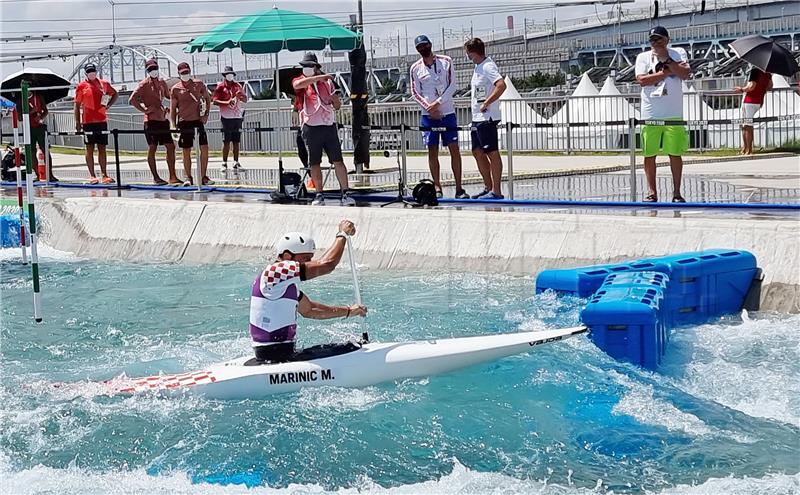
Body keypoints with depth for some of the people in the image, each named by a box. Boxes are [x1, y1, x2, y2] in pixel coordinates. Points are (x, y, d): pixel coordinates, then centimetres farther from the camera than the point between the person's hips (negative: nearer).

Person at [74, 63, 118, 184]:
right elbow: (77, 105, 1)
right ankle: (92, 176, 1)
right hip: (88, 122, -3)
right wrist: (77, 122, -5)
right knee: (90, 149, 0)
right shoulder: (82, 86, 0)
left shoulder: (104, 84, 9)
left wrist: (108, 105, 7)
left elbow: (115, 94, 24)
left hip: (102, 120, 3)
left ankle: (104, 175, 8)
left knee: (102, 149, 5)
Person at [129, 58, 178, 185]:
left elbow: (168, 97, 29)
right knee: (152, 148, -1)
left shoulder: (162, 82, 13)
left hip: (163, 119, 7)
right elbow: (132, 100, -13)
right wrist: (144, 110, -13)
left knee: (171, 147, 5)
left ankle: (173, 177, 10)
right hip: (151, 120, -7)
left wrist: (168, 108, 11)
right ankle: (156, 177, 3)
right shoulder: (144, 84, -6)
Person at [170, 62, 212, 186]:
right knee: (186, 151, 3)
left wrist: (206, 114, 5)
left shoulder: (198, 84, 4)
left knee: (204, 148, -6)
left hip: (198, 120, 1)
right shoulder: (175, 89, 0)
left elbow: (207, 98, 16)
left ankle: (203, 177, 4)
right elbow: (172, 109, 3)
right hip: (184, 122, -1)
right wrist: (174, 127, -2)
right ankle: (188, 178, 12)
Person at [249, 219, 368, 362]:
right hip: (276, 355, -10)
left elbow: (308, 311, 26)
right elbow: (327, 264, -19)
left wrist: (349, 311, 24)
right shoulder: (274, 271, -16)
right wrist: (343, 234, -6)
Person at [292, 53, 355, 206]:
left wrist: (334, 99, -7)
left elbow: (338, 106, 16)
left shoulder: (327, 82, 12)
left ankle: (345, 194, -2)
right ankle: (319, 195, 11)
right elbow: (298, 84, -23)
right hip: (311, 128, -1)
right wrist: (320, 77, -24)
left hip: (329, 125, 1)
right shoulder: (299, 81, 5)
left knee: (338, 161, -3)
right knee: (314, 163, 3)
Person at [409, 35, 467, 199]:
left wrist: (438, 102, -12)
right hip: (428, 114, 1)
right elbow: (415, 93, 5)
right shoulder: (415, 68, 5)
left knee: (454, 149, -5)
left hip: (447, 112, -1)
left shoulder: (446, 61, 2)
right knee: (432, 151, -1)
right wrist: (429, 107, -10)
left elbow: (452, 86, -2)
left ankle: (459, 188, -3)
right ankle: (437, 187, 4)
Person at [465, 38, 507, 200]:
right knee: (477, 152, 14)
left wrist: (486, 103, -24)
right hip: (477, 118, 10)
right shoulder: (478, 66, 16)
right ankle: (488, 187, 21)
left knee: (492, 153, -6)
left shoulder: (488, 66, -14)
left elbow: (501, 85, -27)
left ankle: (496, 191, -3)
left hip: (487, 118, -10)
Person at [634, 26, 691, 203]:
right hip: (650, 114, 1)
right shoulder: (643, 57, 7)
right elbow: (642, 80, -8)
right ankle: (651, 192, 10)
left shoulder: (677, 53, 7)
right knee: (649, 154, 2)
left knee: (675, 153, 1)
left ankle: (677, 193, 8)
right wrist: (666, 72, -8)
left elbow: (685, 73, -8)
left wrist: (666, 59, -9)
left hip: (673, 113, 0)